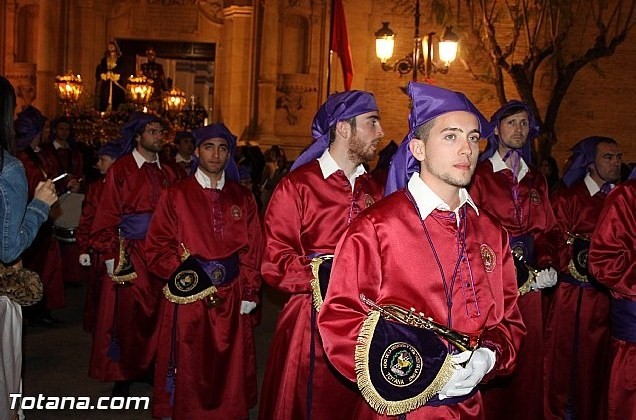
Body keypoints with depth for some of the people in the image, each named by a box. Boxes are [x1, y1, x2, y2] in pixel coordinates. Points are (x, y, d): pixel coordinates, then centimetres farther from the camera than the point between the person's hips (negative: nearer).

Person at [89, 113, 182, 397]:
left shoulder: (168, 173, 11)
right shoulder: (121, 170, -3)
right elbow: (107, 216, -5)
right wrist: (110, 255, -9)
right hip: (130, 253, -4)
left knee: (157, 312, 7)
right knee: (127, 313, 0)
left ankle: (152, 368, 21)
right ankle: (123, 376, 13)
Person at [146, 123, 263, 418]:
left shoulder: (243, 198, 8)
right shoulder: (176, 195, 1)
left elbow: (253, 249, 5)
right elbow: (157, 248, -2)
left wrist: (249, 292, -1)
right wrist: (183, 273, -14)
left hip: (230, 298, 2)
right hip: (188, 296, -2)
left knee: (229, 368, 11)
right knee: (189, 368, 6)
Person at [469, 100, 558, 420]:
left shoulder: (536, 180, 16)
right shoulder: (479, 174, 0)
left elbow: (545, 229, 14)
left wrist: (547, 265, -1)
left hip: (529, 278, 5)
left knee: (530, 354, 8)